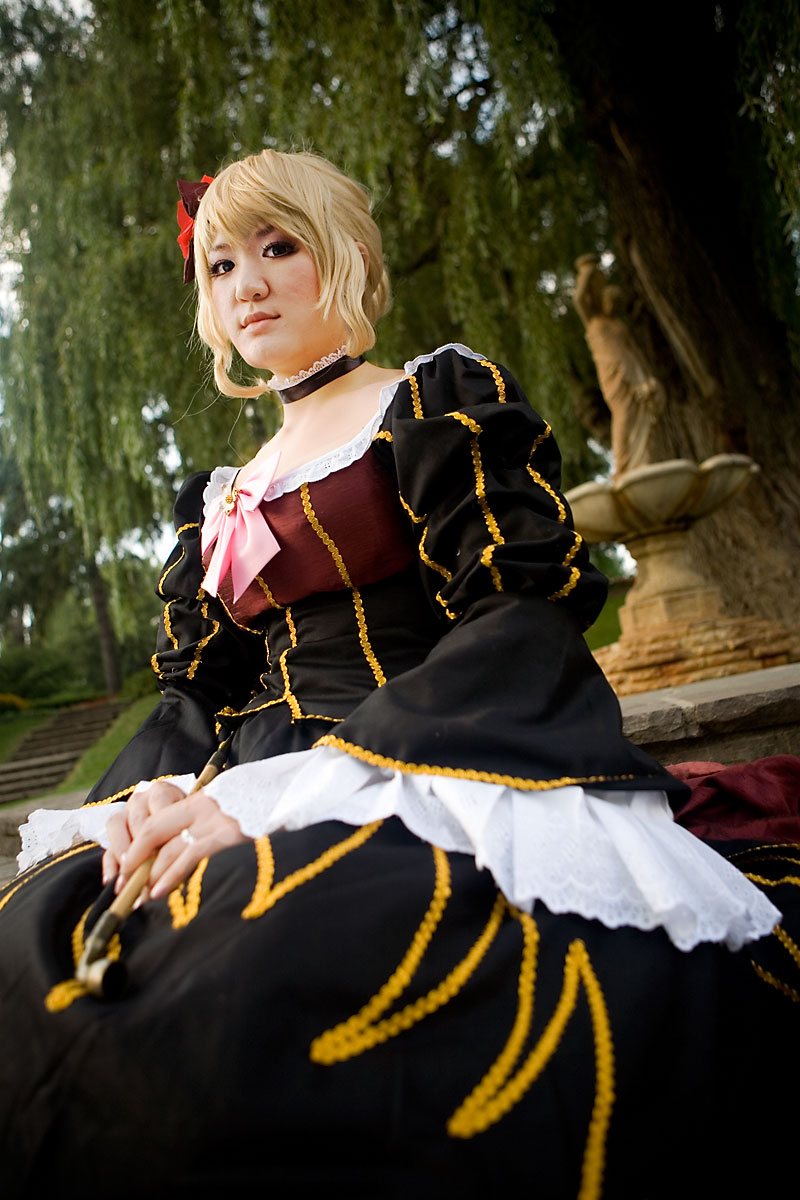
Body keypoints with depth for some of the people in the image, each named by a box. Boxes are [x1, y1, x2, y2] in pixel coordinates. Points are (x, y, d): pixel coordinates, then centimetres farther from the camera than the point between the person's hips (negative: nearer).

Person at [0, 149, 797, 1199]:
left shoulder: (438, 400, 7)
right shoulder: (220, 498, 25)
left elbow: (525, 622, -7)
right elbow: (197, 691, 21)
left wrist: (290, 797, -18)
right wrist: (156, 796, -4)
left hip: (440, 780, -5)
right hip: (264, 794, 6)